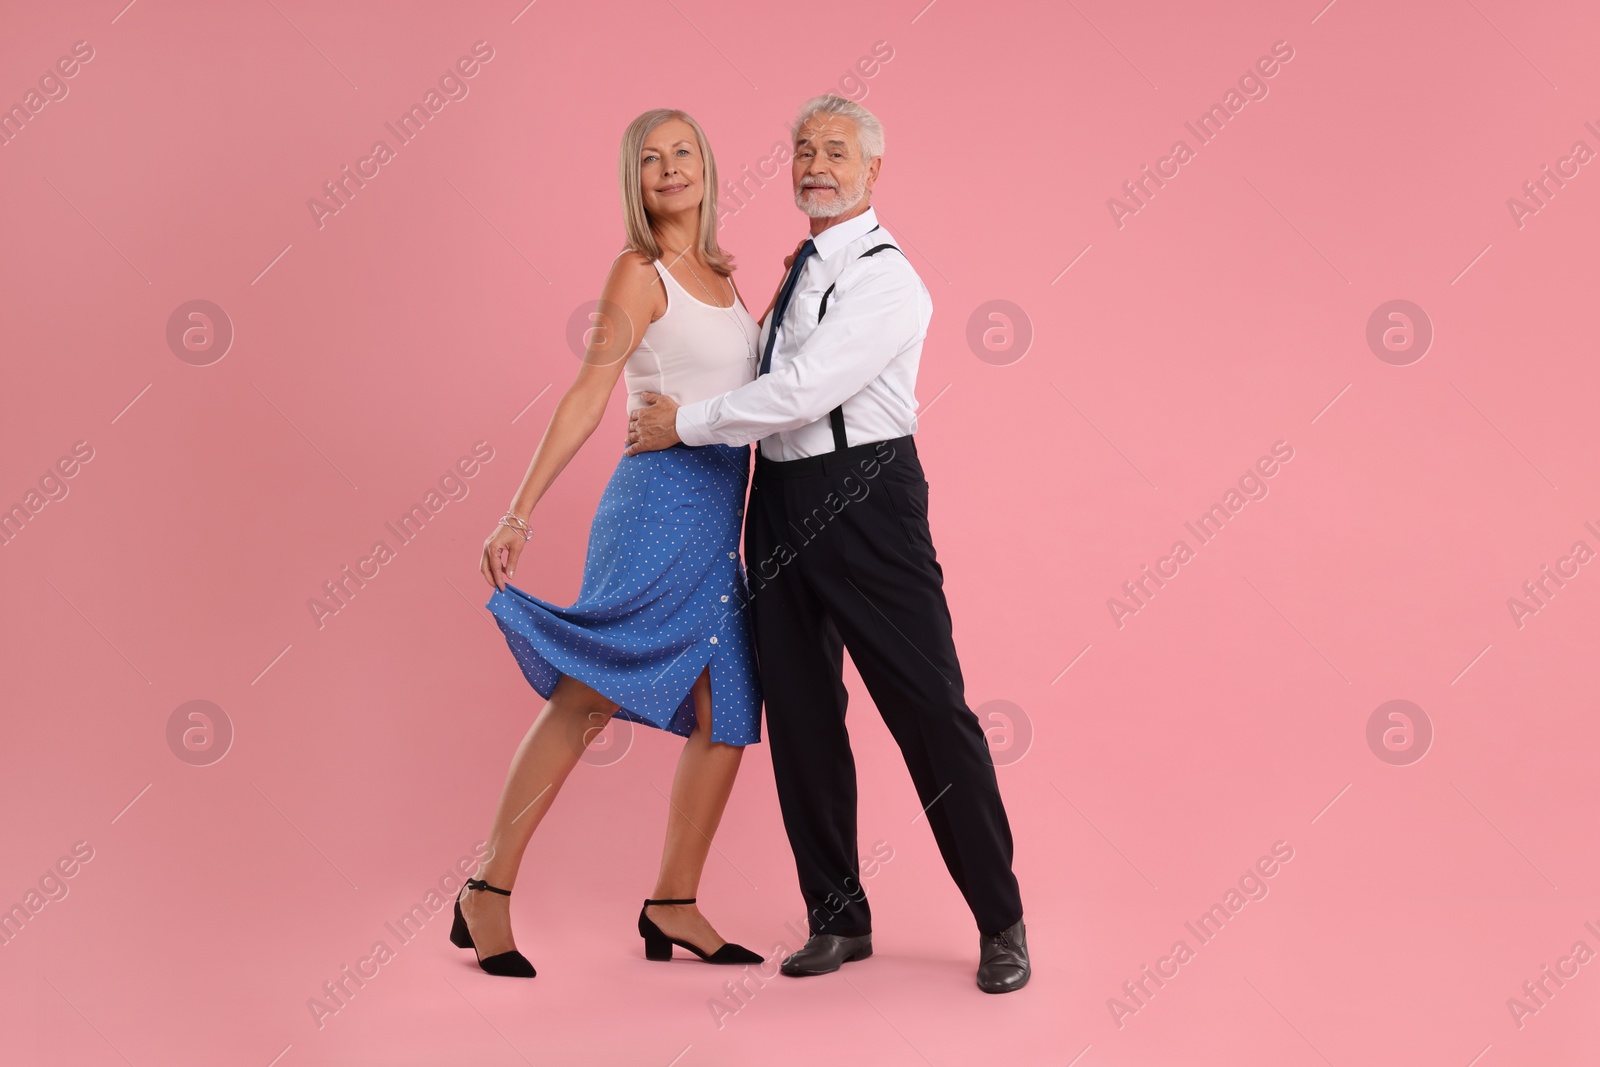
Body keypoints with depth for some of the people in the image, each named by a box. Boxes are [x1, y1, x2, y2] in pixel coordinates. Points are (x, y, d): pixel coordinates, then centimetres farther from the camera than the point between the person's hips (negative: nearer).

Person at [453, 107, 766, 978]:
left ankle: (672, 905, 11)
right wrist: (519, 513, -17)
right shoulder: (639, 271, -5)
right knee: (587, 698, -11)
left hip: (720, 521, 8)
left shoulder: (719, 275, 17)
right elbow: (587, 397, -12)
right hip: (661, 500, -8)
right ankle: (489, 892, -4)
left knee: (727, 715, 3)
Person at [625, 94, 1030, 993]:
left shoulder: (888, 280, -11)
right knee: (801, 716, 9)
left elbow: (802, 390, -19)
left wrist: (686, 423, -10)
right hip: (781, 505, 8)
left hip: (863, 500, -8)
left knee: (931, 710, -3)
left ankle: (1002, 922, 9)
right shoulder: (801, 270, 16)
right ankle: (839, 919, 22)